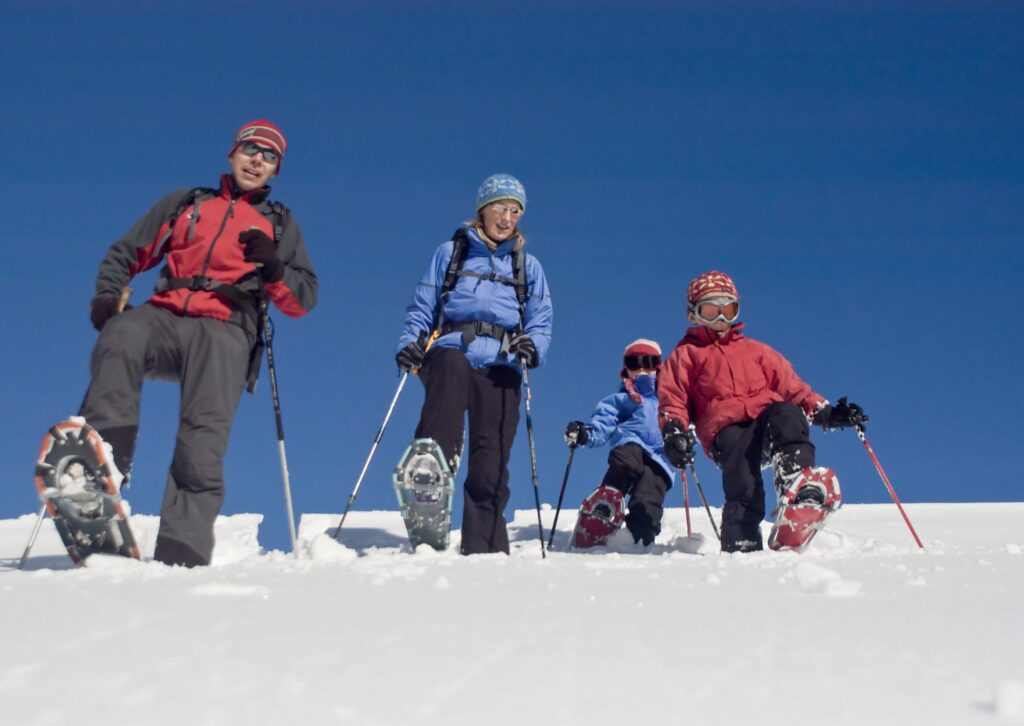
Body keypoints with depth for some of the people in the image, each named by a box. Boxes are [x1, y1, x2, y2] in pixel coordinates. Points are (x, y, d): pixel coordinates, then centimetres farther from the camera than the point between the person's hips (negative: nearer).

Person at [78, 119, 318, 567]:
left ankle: (183, 552, -31)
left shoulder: (280, 225, 26)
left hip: (226, 330, -1)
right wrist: (108, 295, 6)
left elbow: (303, 300, 18)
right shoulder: (185, 203, 27)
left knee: (205, 433, -25)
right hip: (165, 316, 1)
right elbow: (126, 253, 26)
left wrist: (273, 269, -3)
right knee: (121, 336, -35)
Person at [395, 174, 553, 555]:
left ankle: (482, 549, -1)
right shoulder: (451, 252, 16)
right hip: (450, 351, -1)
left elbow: (542, 322, 15)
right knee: (451, 366, -38)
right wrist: (409, 343, -5)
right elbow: (421, 309, 14)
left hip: (500, 366, 1)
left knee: (491, 462, -7)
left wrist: (532, 346, -8)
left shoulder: (528, 266, 21)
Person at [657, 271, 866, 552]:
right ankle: (741, 546, -36)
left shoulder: (757, 351, 34)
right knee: (744, 490, -30)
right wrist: (674, 431, -8)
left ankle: (801, 490, -48)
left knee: (787, 414, -35)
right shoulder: (686, 355, 25)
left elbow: (792, 387, 28)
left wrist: (826, 412, 11)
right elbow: (671, 400, 14)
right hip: (726, 430, -2)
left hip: (767, 418, 2)